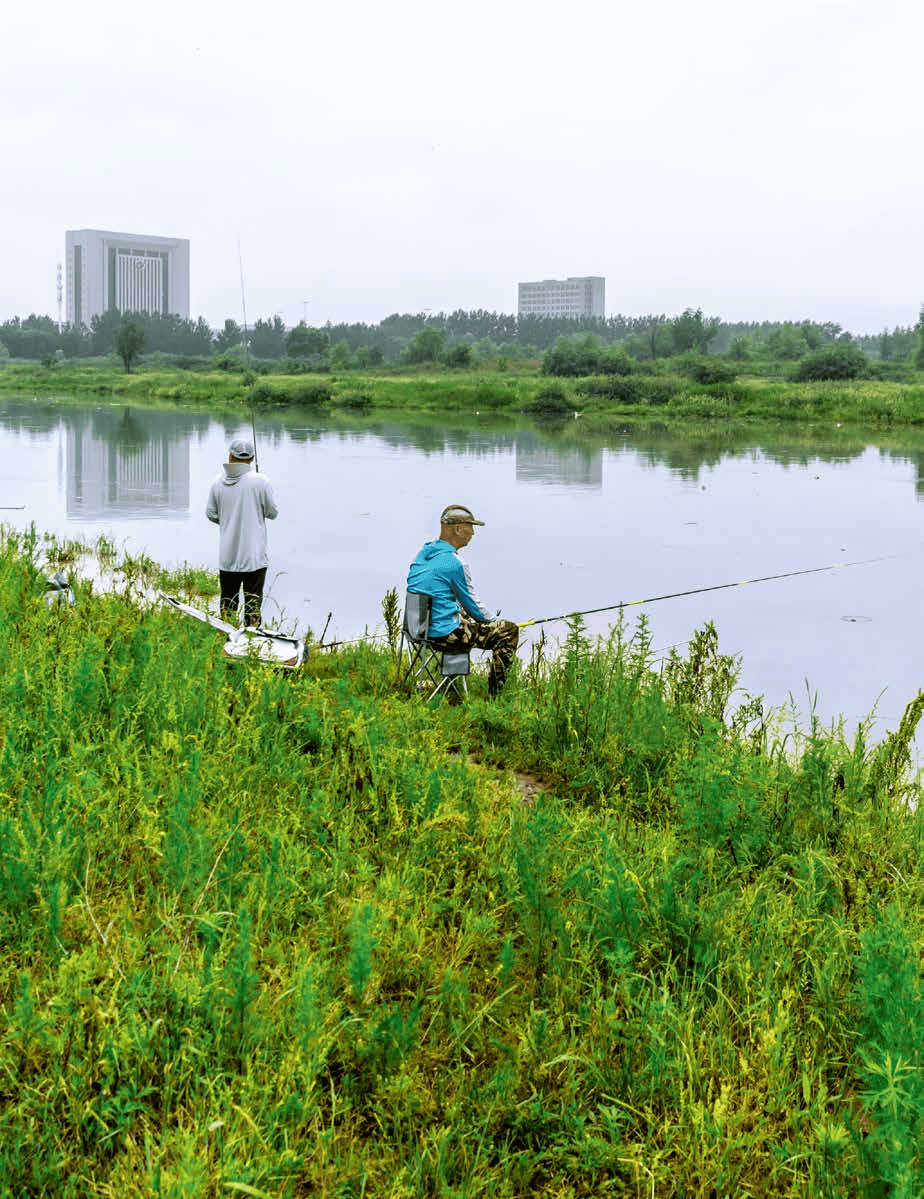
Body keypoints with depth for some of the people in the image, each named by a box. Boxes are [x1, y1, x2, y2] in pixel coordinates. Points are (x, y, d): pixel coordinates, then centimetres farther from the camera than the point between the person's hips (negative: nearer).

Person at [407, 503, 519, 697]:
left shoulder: (424, 552, 9)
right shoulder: (454, 562, -17)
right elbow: (470, 600, -6)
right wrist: (492, 620, 12)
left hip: (421, 628, 9)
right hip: (446, 635, -9)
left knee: (468, 616, 36)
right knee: (508, 631, 0)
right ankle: (494, 693, 3)